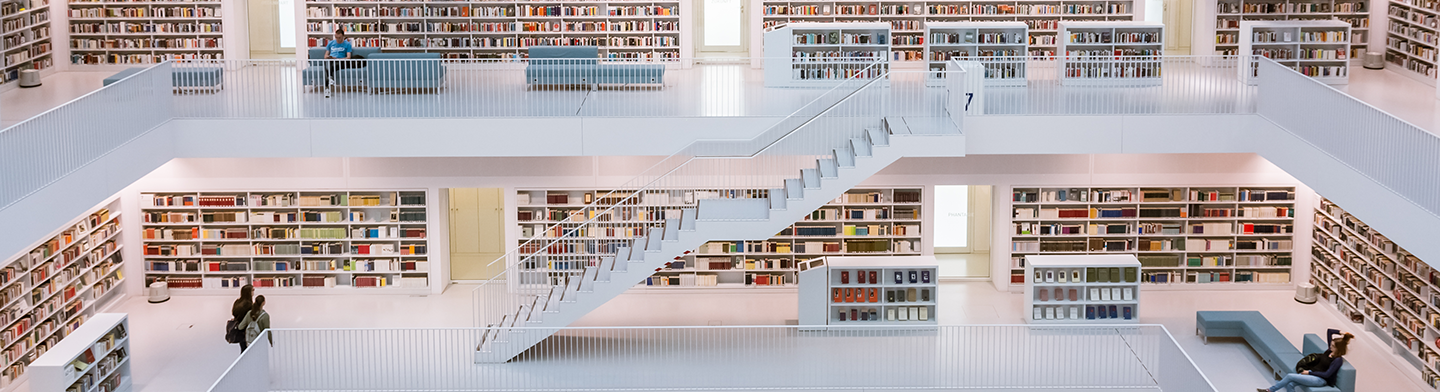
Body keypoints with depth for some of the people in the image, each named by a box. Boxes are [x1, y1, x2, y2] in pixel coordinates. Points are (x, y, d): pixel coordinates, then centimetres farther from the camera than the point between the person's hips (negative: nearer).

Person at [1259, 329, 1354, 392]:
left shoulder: (1338, 360, -13)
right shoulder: (1330, 350, 9)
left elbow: (1326, 374, -18)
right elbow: (1329, 331, 18)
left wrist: (1309, 372, -15)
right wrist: (1341, 332, 9)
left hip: (1320, 380, -9)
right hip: (1312, 374, 9)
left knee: (1290, 376, -19)